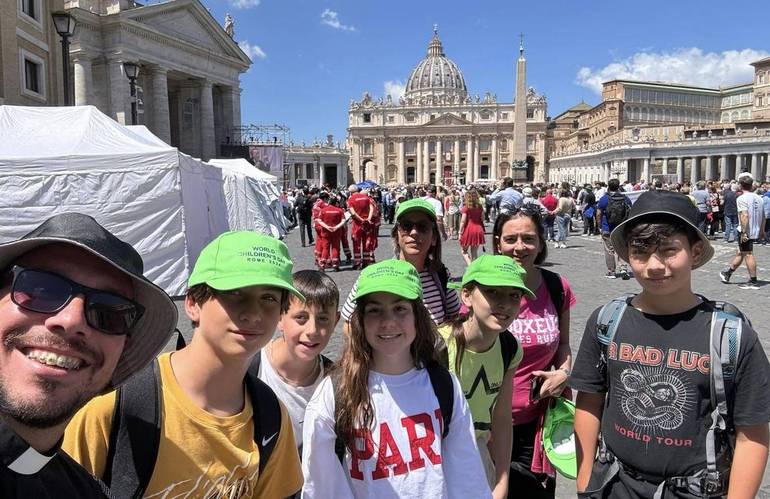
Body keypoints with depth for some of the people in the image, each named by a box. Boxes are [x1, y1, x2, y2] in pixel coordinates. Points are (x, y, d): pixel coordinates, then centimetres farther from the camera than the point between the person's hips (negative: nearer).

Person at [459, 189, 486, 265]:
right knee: (474, 252, 11)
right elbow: (482, 219, 6)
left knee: (464, 251, 10)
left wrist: (460, 232, -7)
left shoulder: (466, 208, -9)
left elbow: (463, 221, -10)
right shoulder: (479, 207, 3)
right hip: (478, 230, 4)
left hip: (468, 230, -4)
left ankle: (470, 265, -9)